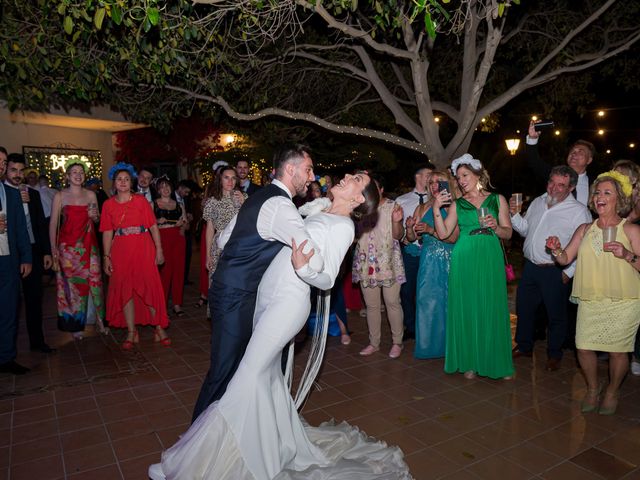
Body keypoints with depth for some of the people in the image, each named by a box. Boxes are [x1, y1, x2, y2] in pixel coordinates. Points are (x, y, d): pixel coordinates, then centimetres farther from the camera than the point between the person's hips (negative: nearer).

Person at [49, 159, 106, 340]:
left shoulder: (91, 195, 7)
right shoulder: (60, 196, -1)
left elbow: (97, 219, 18)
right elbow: (53, 224, -3)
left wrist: (95, 216, -6)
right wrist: (53, 249, -8)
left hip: (89, 245, 2)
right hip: (68, 246, -2)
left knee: (94, 281, 0)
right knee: (72, 284, 3)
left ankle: (99, 320, 13)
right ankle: (75, 324, 15)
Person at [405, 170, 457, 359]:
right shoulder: (422, 208, 8)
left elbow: (453, 237, -13)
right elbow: (411, 238, 8)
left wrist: (431, 230, -23)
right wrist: (410, 228, -12)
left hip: (448, 262, -2)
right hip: (428, 263, 3)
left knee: (448, 302, 4)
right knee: (427, 301, 3)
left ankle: (448, 344, 21)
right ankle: (428, 344, 17)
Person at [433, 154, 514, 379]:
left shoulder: (497, 199, 9)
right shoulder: (457, 204, 11)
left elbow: (508, 233, 7)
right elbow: (443, 233, 2)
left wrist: (496, 227, -13)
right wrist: (436, 208, -6)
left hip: (490, 259, 0)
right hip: (464, 260, 1)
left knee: (491, 308, 3)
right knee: (467, 308, 4)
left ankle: (497, 362, 17)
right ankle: (470, 362, 16)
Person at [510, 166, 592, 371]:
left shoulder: (579, 211, -10)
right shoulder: (537, 202, 10)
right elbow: (525, 230, 18)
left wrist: (568, 272, -15)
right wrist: (514, 214, 1)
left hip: (555, 272, -5)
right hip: (530, 267, 6)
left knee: (556, 315, 9)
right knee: (523, 308, 15)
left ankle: (554, 355, 29)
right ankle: (524, 346, 35)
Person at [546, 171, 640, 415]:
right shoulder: (585, 229, 9)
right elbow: (565, 258, 6)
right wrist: (556, 250, -14)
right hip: (590, 301, 3)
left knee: (617, 350, 5)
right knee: (583, 347, 2)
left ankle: (611, 392, 31)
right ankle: (592, 389, 29)